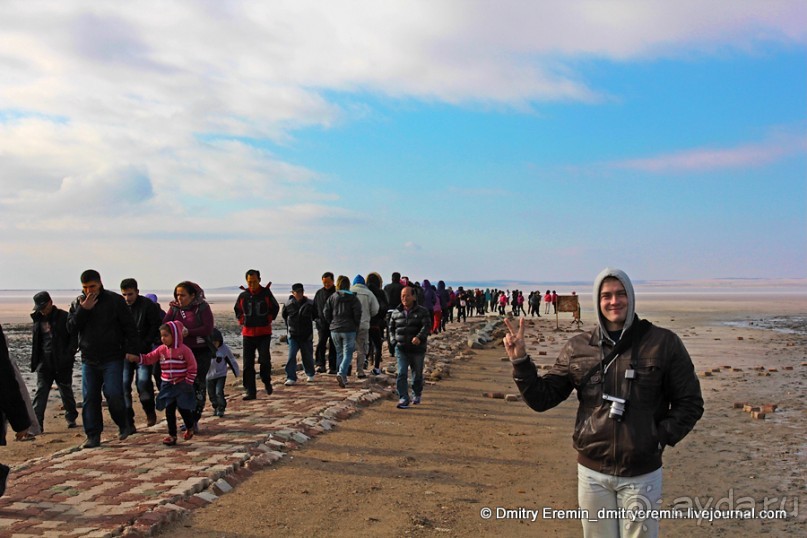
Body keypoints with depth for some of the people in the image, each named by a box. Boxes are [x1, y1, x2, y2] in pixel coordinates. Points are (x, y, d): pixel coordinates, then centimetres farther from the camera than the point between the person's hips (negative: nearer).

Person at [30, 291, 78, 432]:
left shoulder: (64, 317, -7)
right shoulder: (38, 319, 9)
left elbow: (74, 336, -8)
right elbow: (36, 341, 16)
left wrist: (68, 354, -17)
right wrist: (35, 360, 7)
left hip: (62, 364, -4)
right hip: (44, 362, 4)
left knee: (66, 392, 9)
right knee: (40, 392, -3)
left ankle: (71, 418, 25)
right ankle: (36, 424, -4)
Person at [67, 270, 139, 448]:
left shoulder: (115, 300, -2)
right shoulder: (78, 303, 8)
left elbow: (129, 327, -1)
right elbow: (71, 329, -2)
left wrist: (131, 350, -8)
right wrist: (83, 310, -14)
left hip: (112, 359, -4)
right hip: (89, 360, 4)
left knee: (113, 394, -11)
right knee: (90, 398, 4)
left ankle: (123, 425, 14)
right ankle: (93, 436, 11)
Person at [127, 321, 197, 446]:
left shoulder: (184, 350, -12)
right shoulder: (161, 349, 4)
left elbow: (192, 367, -10)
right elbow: (148, 358, 0)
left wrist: (188, 382, -11)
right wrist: (135, 358, -15)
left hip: (182, 385, -5)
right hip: (168, 386, 5)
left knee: (184, 409, 2)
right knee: (169, 411, 3)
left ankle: (189, 428, 29)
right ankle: (172, 435, 12)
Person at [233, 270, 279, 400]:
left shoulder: (266, 293, -2)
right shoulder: (243, 295, 3)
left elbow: (275, 308, 12)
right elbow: (237, 310, 20)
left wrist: (268, 320, 4)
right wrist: (242, 321, 8)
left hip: (264, 333, -2)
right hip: (248, 333, 2)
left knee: (264, 359, -13)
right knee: (248, 364, 2)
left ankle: (266, 381, 15)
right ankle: (250, 391, 9)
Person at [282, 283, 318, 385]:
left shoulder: (310, 304, -6)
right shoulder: (288, 304, -2)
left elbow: (315, 316, 10)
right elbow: (284, 316, 16)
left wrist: (307, 322, 9)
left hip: (307, 335, 0)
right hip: (293, 335, 0)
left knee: (308, 356, 11)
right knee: (291, 356, -9)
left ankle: (310, 375, 31)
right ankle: (291, 378, -5)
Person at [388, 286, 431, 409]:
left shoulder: (422, 312, -3)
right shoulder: (396, 312, 7)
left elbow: (427, 326, -16)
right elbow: (391, 327, 19)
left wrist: (419, 337, -33)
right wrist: (393, 340, 4)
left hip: (417, 349, -1)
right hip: (401, 349, 1)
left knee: (417, 374, 12)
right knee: (402, 374, -11)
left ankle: (417, 394, 36)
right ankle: (403, 399, -10)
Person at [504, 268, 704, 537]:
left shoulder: (663, 343, -5)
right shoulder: (577, 348, 0)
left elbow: (690, 403, 1)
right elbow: (542, 398, 0)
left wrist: (660, 438, -10)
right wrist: (520, 361, -13)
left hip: (641, 474, -2)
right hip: (592, 472, 2)